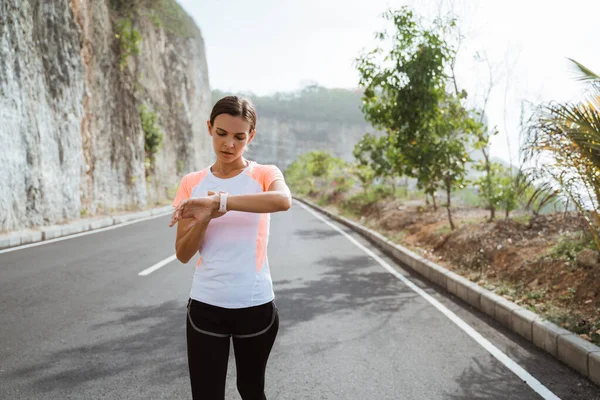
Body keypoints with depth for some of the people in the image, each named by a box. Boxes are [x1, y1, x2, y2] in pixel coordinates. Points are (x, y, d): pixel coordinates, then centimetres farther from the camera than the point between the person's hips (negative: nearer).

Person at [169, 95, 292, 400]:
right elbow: (183, 255, 0)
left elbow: (283, 200, -30)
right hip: (205, 306, 1)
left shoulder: (264, 175, -4)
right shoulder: (192, 183, 3)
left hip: (256, 305, -1)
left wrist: (218, 201, -33)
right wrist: (204, 218, -18)